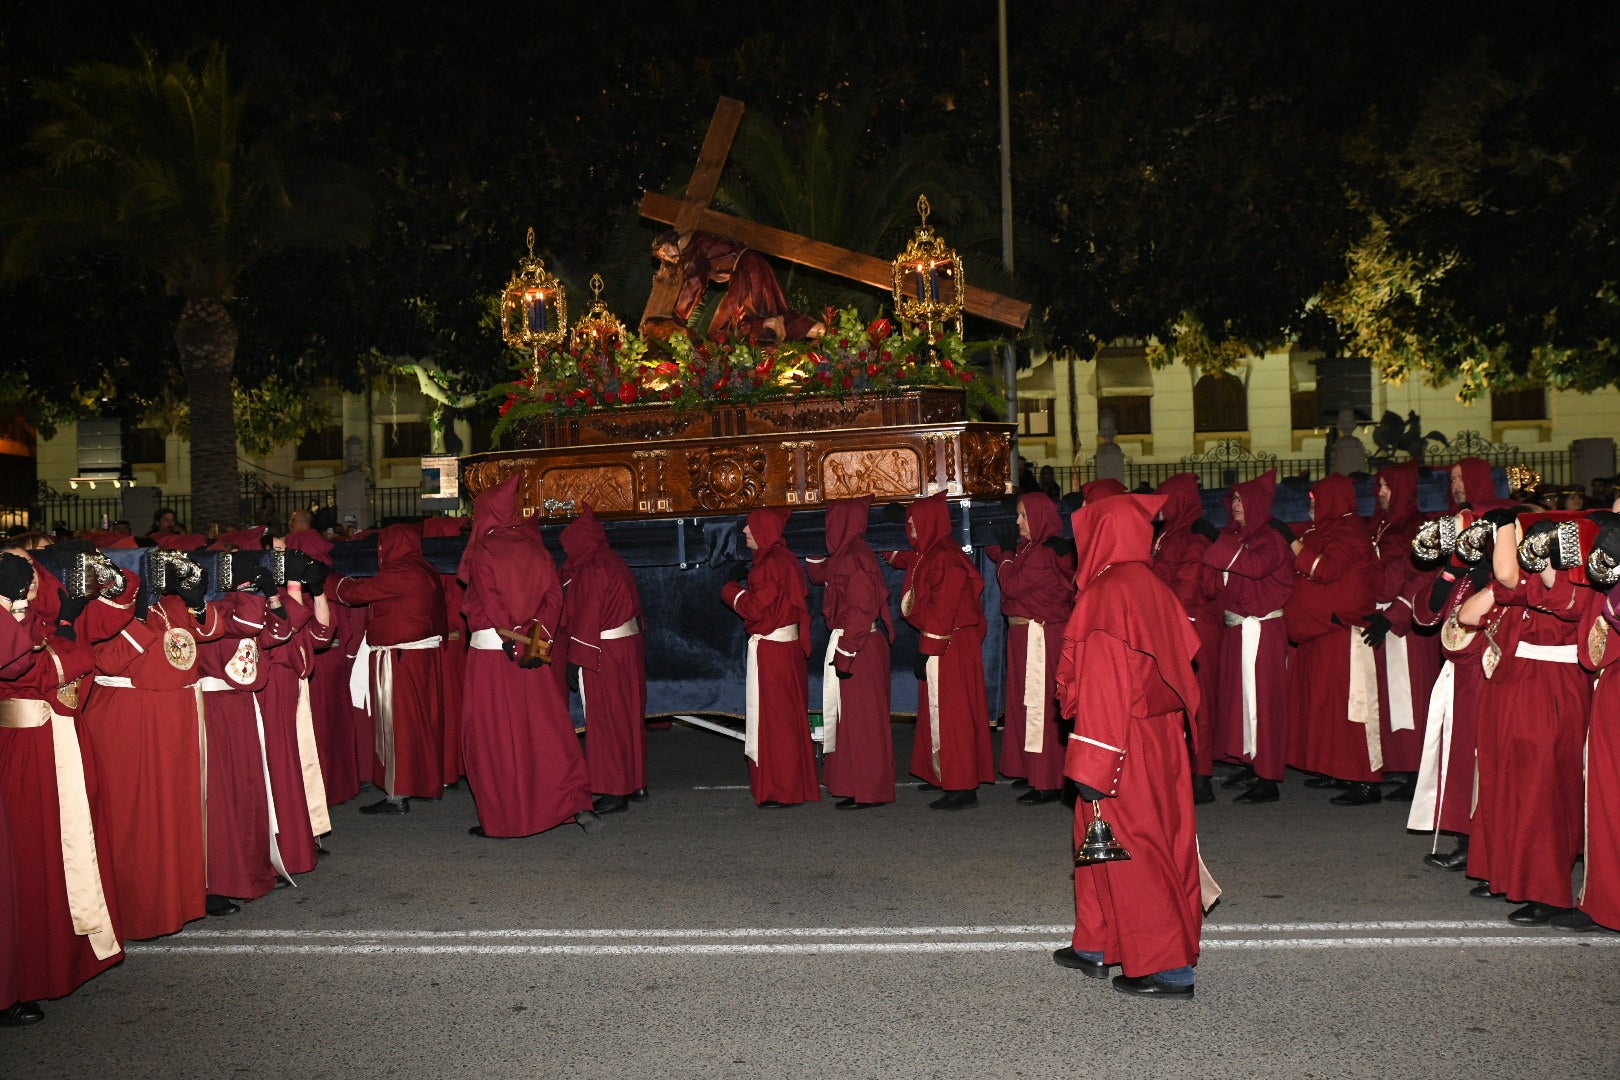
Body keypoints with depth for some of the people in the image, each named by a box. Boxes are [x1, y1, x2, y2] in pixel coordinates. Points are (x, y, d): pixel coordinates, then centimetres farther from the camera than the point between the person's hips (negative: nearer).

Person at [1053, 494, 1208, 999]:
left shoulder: (1106, 595, -19)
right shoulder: (1155, 589, 6)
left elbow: (1102, 690, -22)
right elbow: (1180, 668, 10)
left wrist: (1091, 767, -19)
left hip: (1124, 747, -9)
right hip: (1160, 737, 9)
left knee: (1131, 849, 2)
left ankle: (1168, 969, 10)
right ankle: (1096, 948, 31)